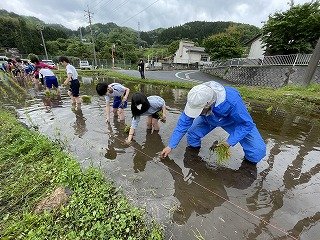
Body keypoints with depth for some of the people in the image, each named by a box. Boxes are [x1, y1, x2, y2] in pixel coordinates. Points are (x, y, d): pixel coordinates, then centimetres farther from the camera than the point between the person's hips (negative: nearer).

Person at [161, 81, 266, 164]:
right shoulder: (196, 100, -32)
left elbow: (246, 124, -25)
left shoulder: (232, 101, -42)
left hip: (233, 121, -2)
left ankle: (249, 159, 23)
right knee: (191, 138, -16)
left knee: (257, 153, -11)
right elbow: (183, 123, -24)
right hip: (209, 119, 3)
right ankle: (195, 147, 18)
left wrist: (229, 142, -30)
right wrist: (170, 146, -22)